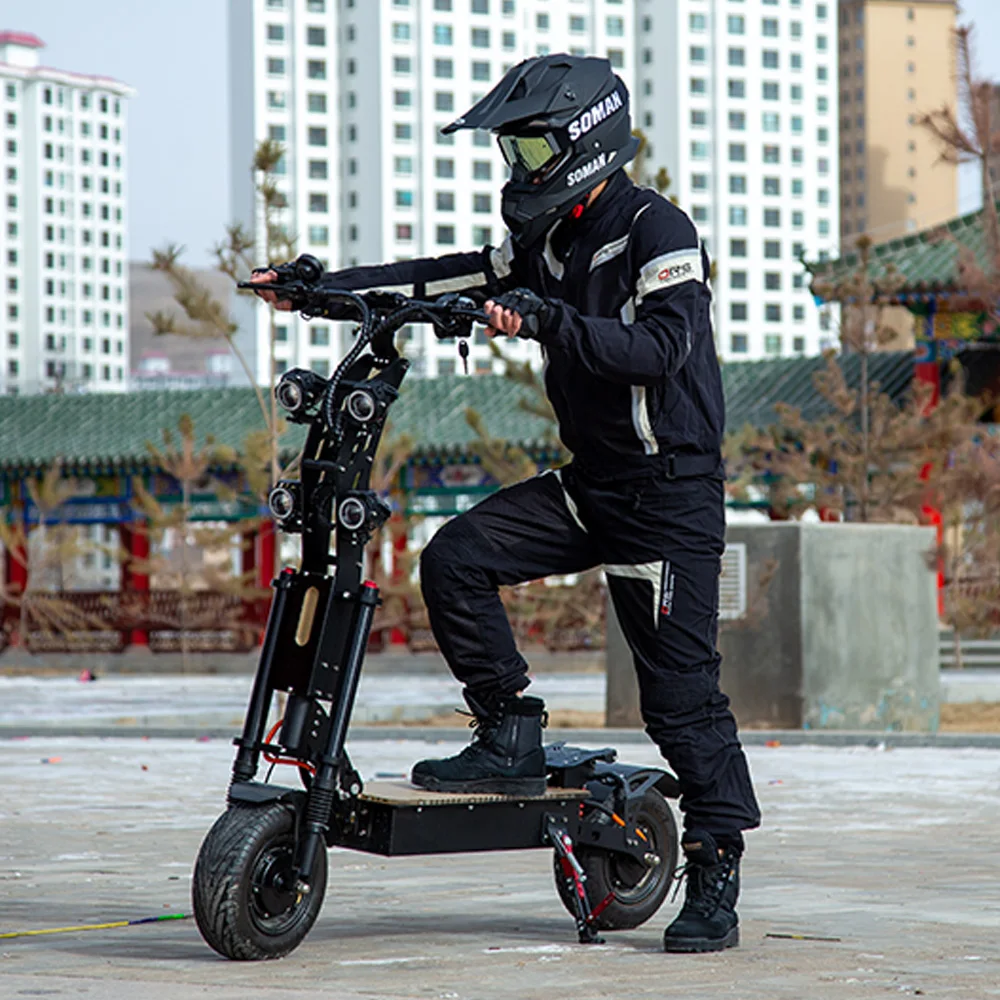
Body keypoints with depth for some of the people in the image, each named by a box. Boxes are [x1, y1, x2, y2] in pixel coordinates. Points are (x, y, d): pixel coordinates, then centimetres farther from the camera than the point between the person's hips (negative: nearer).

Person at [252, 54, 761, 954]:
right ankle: (511, 737, -1)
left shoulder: (657, 232, -13)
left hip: (670, 493, -8)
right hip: (589, 483, 8)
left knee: (680, 688, -8)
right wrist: (327, 288, 5)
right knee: (456, 559, -8)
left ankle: (717, 879, -1)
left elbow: (661, 347, -26)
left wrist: (547, 320, -35)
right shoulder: (552, 239, 13)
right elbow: (455, 279, 12)